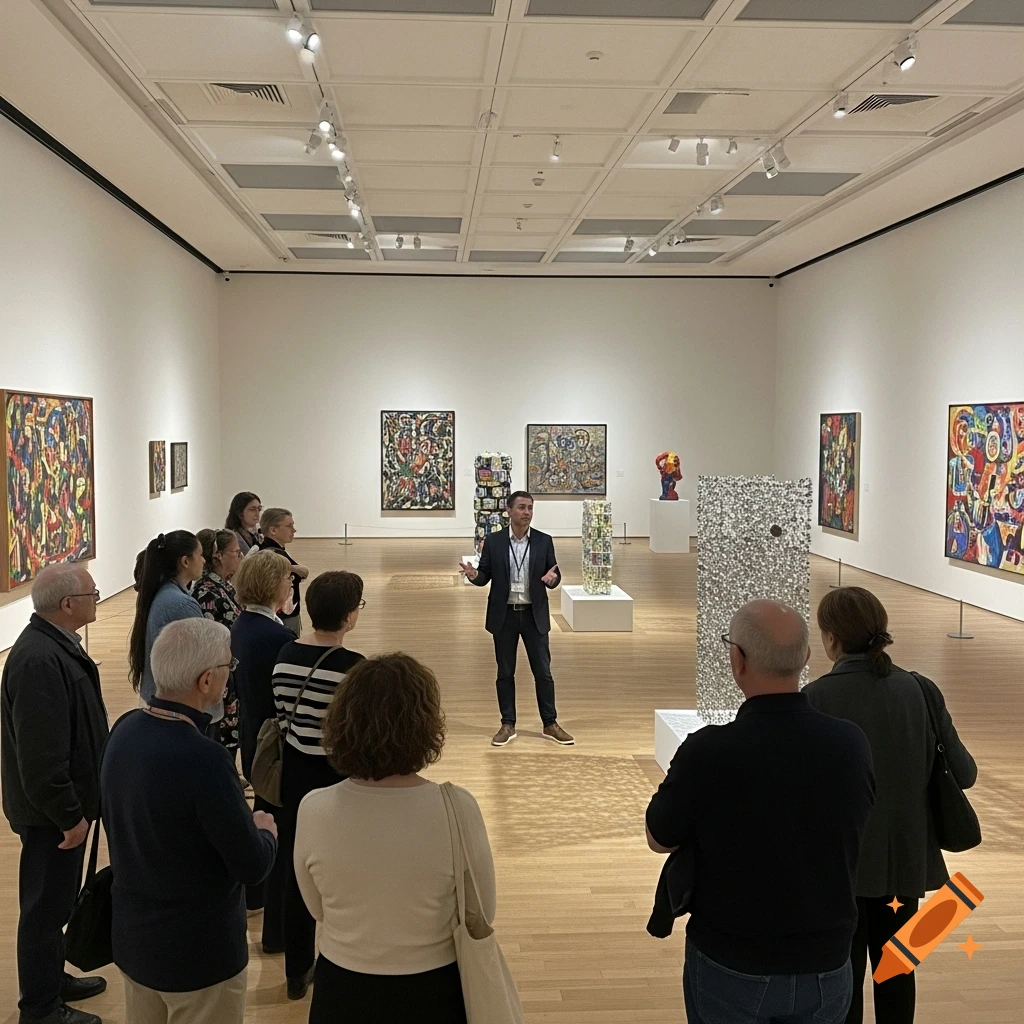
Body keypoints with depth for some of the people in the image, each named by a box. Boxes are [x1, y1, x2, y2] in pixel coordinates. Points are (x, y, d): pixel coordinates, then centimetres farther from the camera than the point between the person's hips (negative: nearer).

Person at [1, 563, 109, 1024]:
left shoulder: (56, 644, 4)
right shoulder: (39, 660, -29)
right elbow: (41, 754, -29)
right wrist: (70, 815, -20)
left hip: (64, 800, 10)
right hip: (50, 810, -10)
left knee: (56, 899, 23)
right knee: (47, 905, 6)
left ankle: (52, 978, 40)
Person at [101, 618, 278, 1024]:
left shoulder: (124, 729, -7)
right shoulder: (203, 758, -30)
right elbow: (253, 866, -22)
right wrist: (265, 831, -1)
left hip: (131, 937, 7)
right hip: (197, 950, -7)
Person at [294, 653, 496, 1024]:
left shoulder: (314, 810, -19)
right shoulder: (457, 808, -24)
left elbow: (317, 909, -1)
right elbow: (481, 914, -8)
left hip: (343, 992, 1)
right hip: (433, 993, -1)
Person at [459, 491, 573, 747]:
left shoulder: (544, 541, 0)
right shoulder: (494, 541, -1)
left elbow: (554, 576, 1)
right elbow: (485, 576, 1)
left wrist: (552, 578, -23)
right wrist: (473, 575, -22)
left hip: (534, 615, 0)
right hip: (504, 615, 0)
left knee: (543, 671, 5)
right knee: (505, 672, 8)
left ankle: (550, 723, 17)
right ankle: (508, 725, 18)